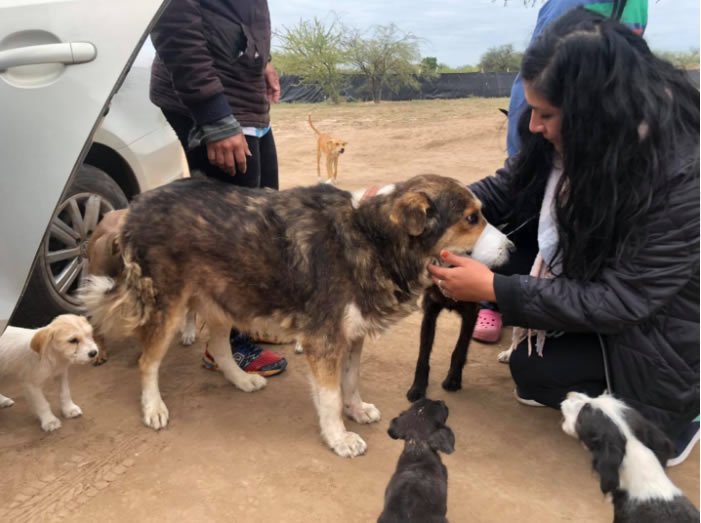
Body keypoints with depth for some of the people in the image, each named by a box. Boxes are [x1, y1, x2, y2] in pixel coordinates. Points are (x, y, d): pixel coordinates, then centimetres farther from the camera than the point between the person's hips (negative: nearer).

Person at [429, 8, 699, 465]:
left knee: (530, 366, -10)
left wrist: (494, 290, -32)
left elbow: (619, 301, -32)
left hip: (662, 329, -6)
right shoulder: (572, 134, -18)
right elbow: (505, 191, -5)